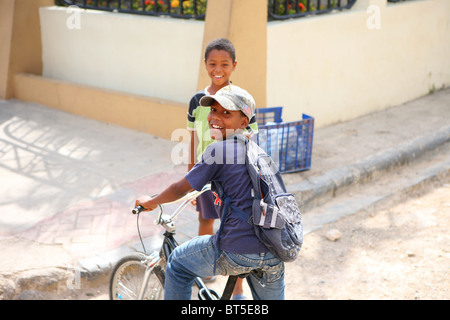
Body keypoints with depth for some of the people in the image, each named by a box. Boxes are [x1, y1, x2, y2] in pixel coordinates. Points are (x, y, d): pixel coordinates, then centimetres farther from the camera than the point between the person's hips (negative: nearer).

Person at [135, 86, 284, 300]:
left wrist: (151, 202, 20)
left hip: (237, 252, -7)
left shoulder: (218, 150, -6)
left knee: (178, 263, 18)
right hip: (274, 254, 7)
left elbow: (180, 189, 2)